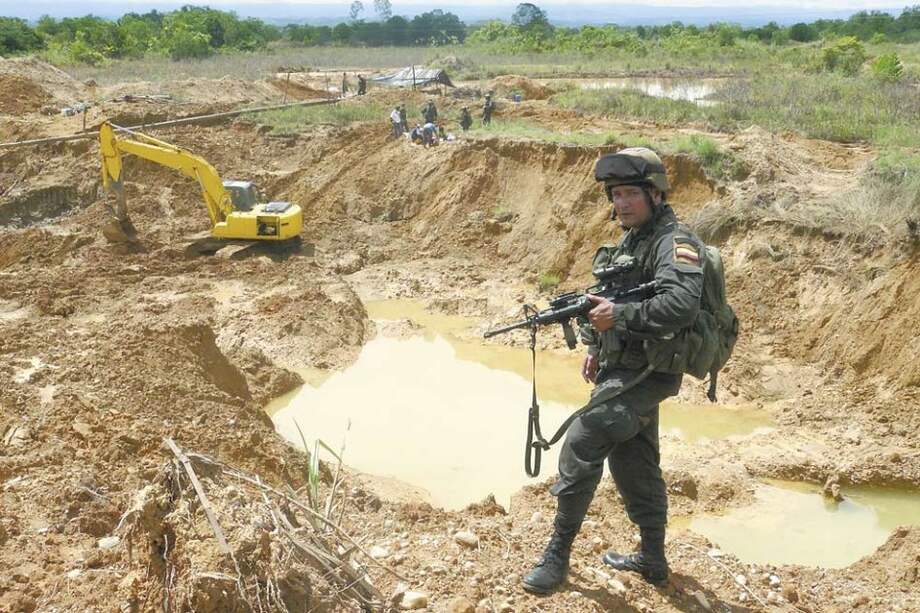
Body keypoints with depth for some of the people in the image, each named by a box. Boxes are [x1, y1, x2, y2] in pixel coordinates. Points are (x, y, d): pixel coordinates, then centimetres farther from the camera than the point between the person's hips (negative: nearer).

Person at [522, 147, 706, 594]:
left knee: (581, 446, -14)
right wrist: (595, 346, 17)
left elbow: (682, 305, -32)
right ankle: (651, 560, 30)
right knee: (634, 467, 16)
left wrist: (619, 316, -30)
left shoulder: (674, 242, -16)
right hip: (622, 370, 10)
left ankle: (558, 553, -1)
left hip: (645, 376, -10)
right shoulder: (630, 242, 13)